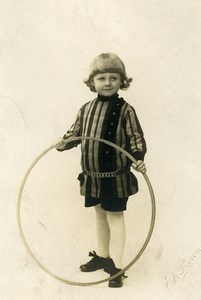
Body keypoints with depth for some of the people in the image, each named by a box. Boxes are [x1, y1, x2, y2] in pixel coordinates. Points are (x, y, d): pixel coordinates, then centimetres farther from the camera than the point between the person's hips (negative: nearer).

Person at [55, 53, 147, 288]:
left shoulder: (125, 110, -11)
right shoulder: (86, 108, 3)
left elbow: (136, 138, -12)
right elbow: (76, 132, 14)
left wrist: (138, 158, -27)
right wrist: (64, 142, -2)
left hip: (116, 176, -5)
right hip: (92, 175, 6)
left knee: (114, 217, 2)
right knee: (100, 215, 19)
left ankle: (116, 266, 11)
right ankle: (102, 256, 35)